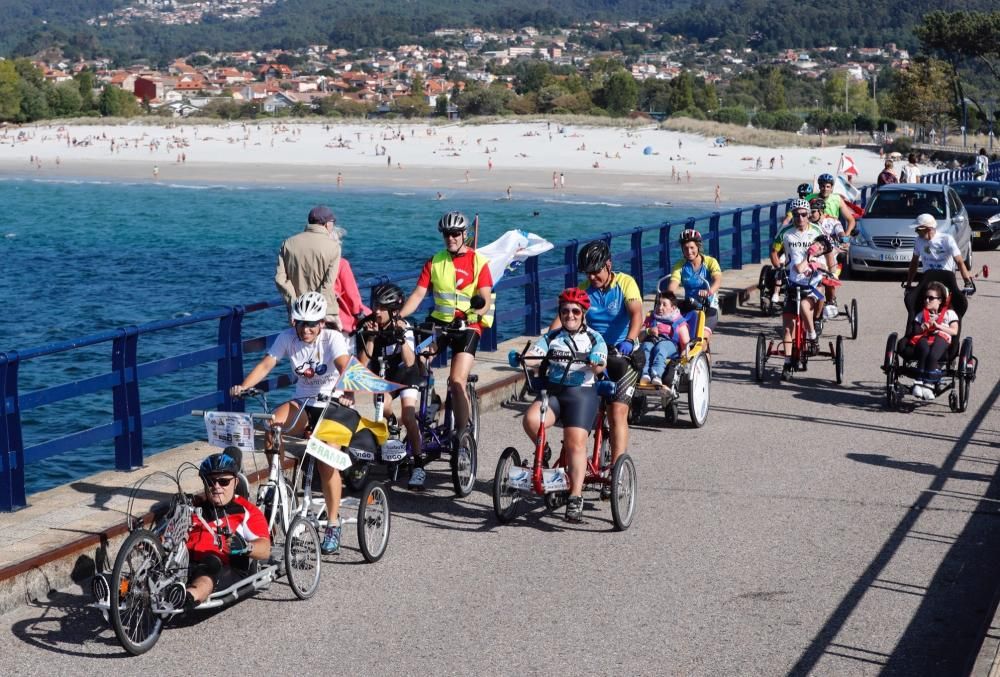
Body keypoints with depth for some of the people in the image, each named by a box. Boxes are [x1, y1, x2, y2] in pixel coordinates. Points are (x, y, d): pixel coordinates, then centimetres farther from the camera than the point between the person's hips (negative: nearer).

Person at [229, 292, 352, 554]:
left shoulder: (332, 338, -16)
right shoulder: (287, 337, -7)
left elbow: (345, 367, -32)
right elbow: (266, 365, -14)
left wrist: (346, 393, -52)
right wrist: (243, 386, -31)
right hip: (303, 402, 3)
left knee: (326, 461, -18)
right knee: (273, 423, -28)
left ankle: (333, 526, -3)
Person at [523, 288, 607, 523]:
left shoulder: (594, 338, 8)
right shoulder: (551, 337, 15)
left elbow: (600, 366, -9)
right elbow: (533, 354, 0)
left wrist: (595, 362, -32)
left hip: (582, 392, -3)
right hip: (552, 390, 3)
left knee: (576, 442, -18)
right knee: (530, 420, -27)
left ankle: (575, 497, -18)